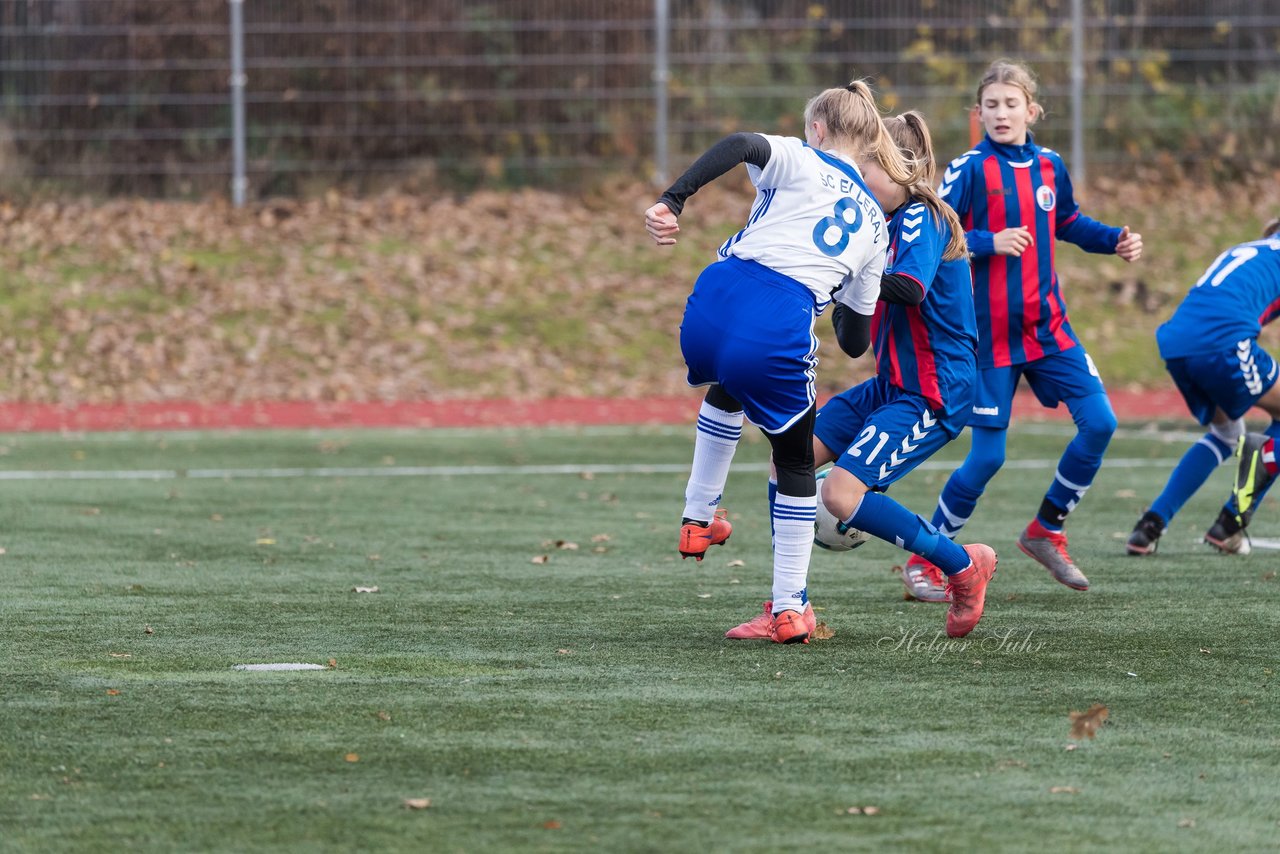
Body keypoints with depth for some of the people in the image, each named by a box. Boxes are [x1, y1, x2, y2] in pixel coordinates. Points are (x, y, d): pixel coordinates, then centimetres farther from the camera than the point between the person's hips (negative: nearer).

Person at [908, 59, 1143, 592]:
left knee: (1099, 423, -5)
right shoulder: (970, 169, -11)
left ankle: (1045, 532, 14)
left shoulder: (1049, 166, 6)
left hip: (1048, 326, 5)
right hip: (990, 333, -5)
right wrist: (990, 242, -28)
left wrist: (1115, 241, 10)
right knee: (988, 455, -5)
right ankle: (925, 558, 12)